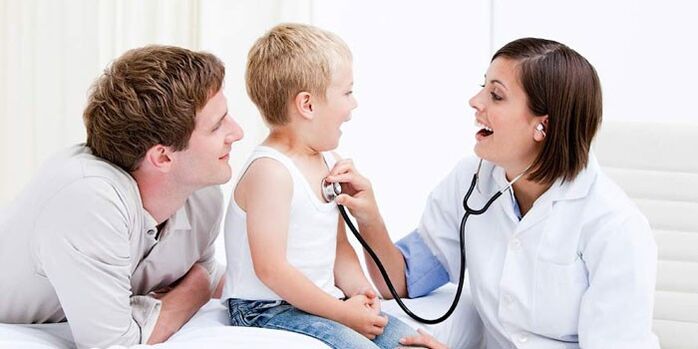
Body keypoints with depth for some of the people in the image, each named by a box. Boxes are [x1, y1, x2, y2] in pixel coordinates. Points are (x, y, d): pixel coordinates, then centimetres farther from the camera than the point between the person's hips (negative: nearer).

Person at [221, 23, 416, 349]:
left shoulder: (328, 163, 9)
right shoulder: (270, 171, -19)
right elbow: (270, 269, -23)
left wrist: (358, 289, -4)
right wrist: (341, 312, -20)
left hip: (319, 300, 9)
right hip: (266, 309, -8)